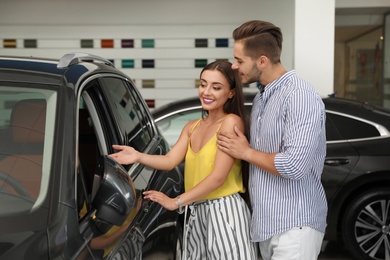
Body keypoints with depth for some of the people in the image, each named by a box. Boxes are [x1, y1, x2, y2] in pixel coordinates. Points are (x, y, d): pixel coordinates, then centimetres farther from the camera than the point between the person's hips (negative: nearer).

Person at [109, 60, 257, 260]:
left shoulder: (231, 121, -10)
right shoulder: (191, 127, 14)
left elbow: (218, 176, -17)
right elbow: (170, 160, 1)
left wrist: (176, 202, -15)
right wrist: (138, 157, -18)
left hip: (224, 211, -7)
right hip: (196, 212, 7)